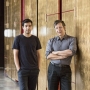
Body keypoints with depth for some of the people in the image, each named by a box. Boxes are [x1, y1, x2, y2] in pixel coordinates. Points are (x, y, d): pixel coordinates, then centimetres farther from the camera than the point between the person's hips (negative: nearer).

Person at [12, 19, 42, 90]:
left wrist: (38, 67, 4)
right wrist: (18, 68, -9)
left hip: (34, 70, 3)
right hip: (22, 70, -3)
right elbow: (15, 55, -2)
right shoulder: (18, 38, -1)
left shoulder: (35, 39, 7)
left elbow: (38, 54, 11)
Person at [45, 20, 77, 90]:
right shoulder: (51, 41, 5)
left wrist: (56, 52, -9)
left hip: (65, 69, -1)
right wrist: (62, 56, -15)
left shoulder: (72, 39, 0)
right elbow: (48, 56, -7)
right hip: (53, 69, 2)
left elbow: (72, 52, -17)